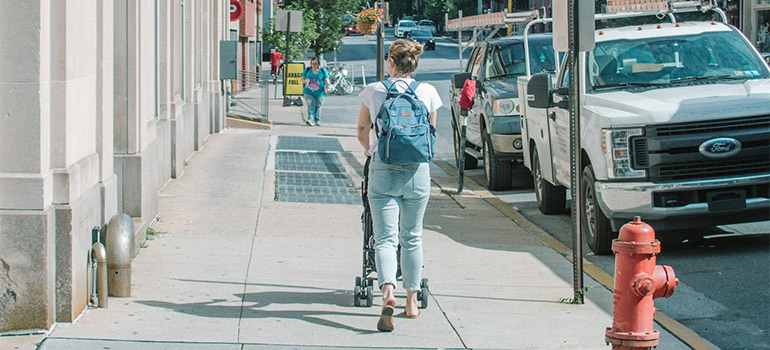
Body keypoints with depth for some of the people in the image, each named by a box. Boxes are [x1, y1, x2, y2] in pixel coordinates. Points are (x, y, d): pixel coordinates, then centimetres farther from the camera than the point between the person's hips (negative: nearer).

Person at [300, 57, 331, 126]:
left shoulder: (323, 71, 0)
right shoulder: (307, 70, 3)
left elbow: (326, 80, -2)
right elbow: (302, 78, 9)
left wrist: (326, 87, -15)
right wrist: (304, 81, -12)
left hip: (319, 92, 1)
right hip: (309, 92, -1)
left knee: (318, 107, 11)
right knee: (311, 106, -15)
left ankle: (317, 120, 23)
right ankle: (311, 119, -23)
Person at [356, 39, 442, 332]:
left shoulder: (373, 91, -1)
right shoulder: (428, 93, 1)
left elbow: (362, 131, 13)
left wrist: (368, 149, 35)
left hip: (383, 170, -1)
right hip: (418, 170, 2)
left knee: (385, 238, -3)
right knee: (412, 238, 15)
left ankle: (387, 292, -27)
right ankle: (412, 301, 21)